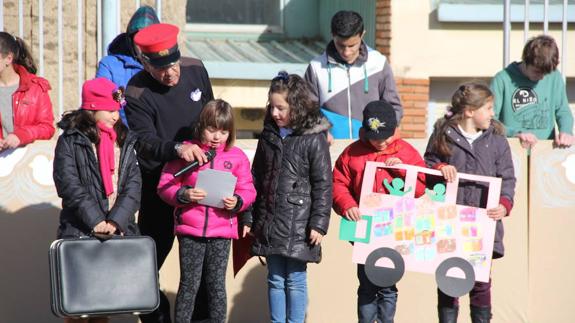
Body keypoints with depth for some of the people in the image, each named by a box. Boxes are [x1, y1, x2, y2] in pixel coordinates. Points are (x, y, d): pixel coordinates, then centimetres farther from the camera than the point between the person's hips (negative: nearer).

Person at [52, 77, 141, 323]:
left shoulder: (125, 142, 12)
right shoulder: (70, 141, 0)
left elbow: (133, 185, 3)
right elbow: (69, 185, -9)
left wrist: (116, 221, -12)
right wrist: (96, 221, -17)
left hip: (119, 229, 4)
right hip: (80, 230, -3)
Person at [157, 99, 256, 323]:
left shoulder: (237, 157, 4)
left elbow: (248, 191, 6)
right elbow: (165, 186, -1)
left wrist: (237, 201, -14)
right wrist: (183, 195, -18)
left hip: (222, 231, 1)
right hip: (190, 230, -1)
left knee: (217, 285, 7)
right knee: (189, 285, 4)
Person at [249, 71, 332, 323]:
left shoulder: (314, 139, -7)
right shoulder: (268, 136, 10)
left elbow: (323, 185, -8)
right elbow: (256, 178, 16)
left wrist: (319, 224, -12)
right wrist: (248, 217, 13)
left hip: (299, 225, -5)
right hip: (269, 223, 5)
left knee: (295, 281, 2)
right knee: (275, 280, 11)